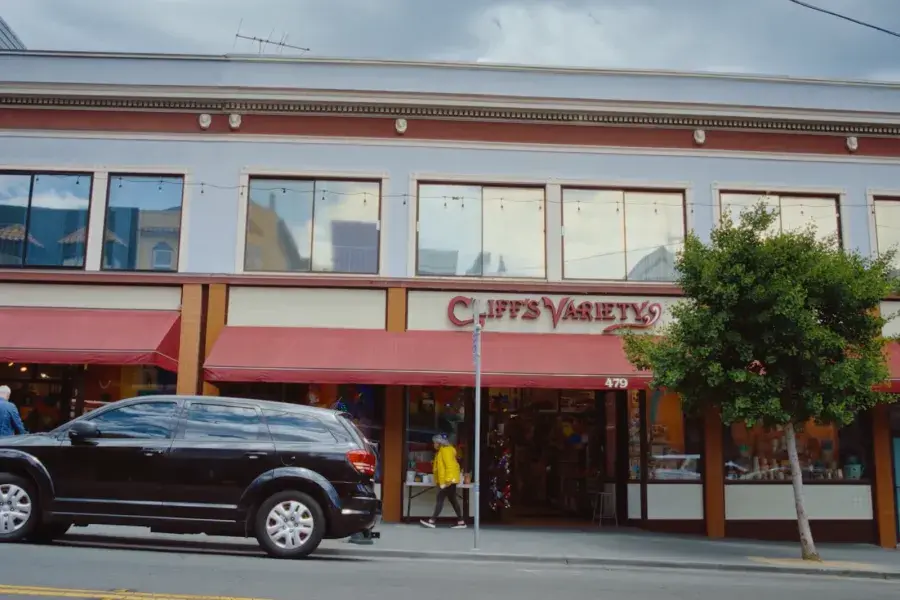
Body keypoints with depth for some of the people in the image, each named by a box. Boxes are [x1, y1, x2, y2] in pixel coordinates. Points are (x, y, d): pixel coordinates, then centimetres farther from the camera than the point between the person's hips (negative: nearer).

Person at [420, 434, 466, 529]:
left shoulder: (446, 450, -12)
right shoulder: (441, 451, 19)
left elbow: (450, 465, -20)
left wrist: (448, 479, -24)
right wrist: (438, 480, 17)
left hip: (449, 480, -10)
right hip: (445, 480, 10)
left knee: (440, 498, -10)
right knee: (453, 500, 9)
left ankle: (432, 521, -11)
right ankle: (461, 522, 11)